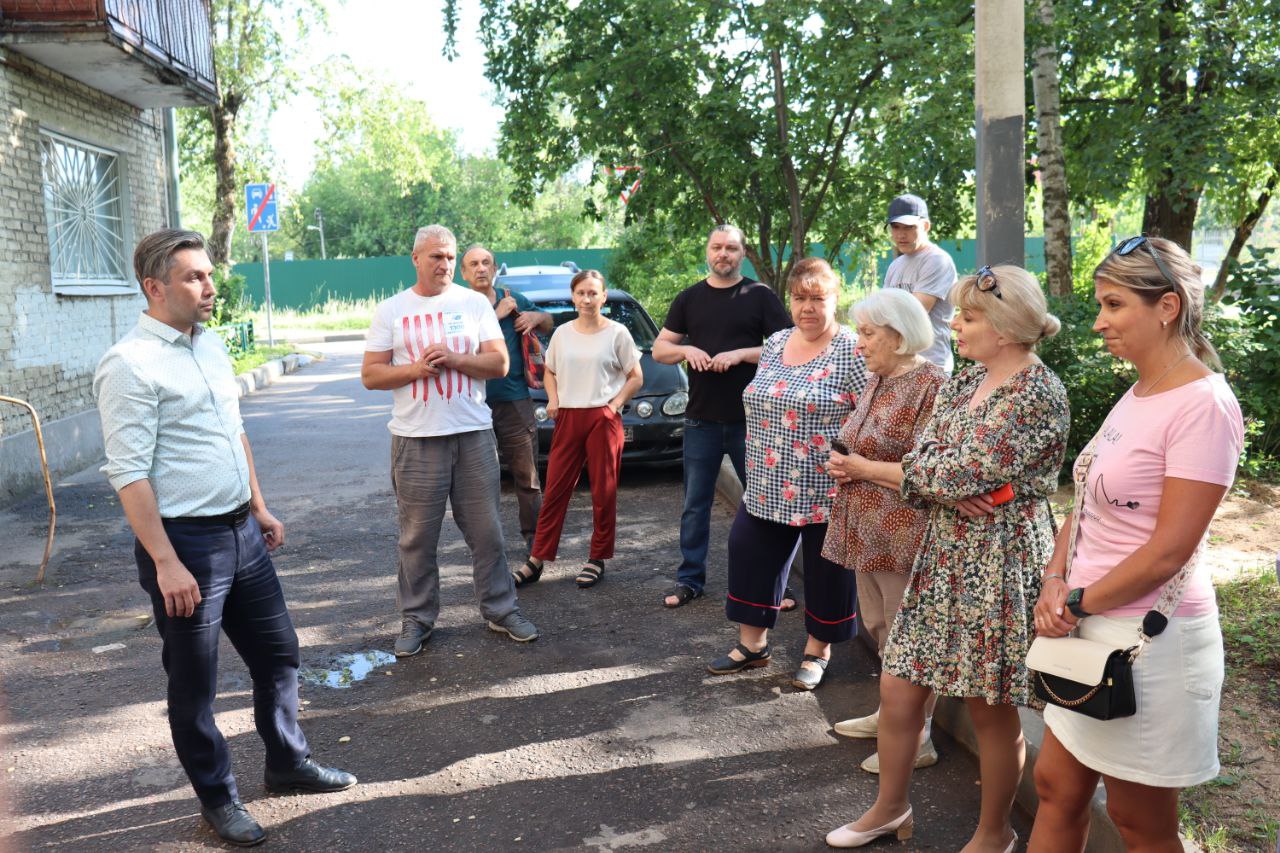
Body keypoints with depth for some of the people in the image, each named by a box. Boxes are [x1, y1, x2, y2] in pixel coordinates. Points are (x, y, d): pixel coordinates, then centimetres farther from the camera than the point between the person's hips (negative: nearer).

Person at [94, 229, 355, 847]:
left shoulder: (211, 346, 9)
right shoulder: (130, 364, -16)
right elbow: (129, 473, -19)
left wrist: (260, 509, 18)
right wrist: (166, 564, -21)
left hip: (241, 532, 8)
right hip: (185, 541, -8)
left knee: (277, 651, 17)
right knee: (194, 684, 9)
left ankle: (288, 762, 36)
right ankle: (217, 797, 27)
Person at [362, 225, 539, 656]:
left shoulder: (474, 303, 7)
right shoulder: (391, 311, 6)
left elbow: (499, 364, 1)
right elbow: (370, 375, 3)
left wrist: (453, 359, -14)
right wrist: (415, 369, -13)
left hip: (474, 433, 1)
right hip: (416, 440, 0)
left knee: (486, 531, 6)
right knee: (418, 538, 6)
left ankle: (501, 610, 19)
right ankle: (416, 619, 19)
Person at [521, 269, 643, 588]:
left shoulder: (617, 333, -1)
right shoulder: (562, 334, 9)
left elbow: (636, 377, 3)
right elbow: (550, 371, 20)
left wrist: (614, 404, -8)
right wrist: (553, 399, 2)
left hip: (603, 419, -3)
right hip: (567, 418, 3)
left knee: (604, 492, 4)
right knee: (555, 489, 3)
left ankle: (597, 559, 16)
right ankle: (537, 559, 9)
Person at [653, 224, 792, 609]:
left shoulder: (761, 296, 0)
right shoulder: (689, 298, 10)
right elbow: (659, 349, 10)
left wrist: (741, 353, -19)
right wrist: (686, 349, -12)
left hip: (751, 419, -3)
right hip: (701, 418, 3)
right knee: (695, 504, 9)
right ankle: (690, 579, 21)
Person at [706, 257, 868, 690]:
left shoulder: (851, 352, -11)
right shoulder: (774, 343, 9)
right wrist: (757, 466, 18)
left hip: (825, 492, -6)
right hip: (768, 488, 6)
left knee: (825, 573, 9)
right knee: (750, 558, 11)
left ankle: (818, 651, 29)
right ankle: (752, 642, 30)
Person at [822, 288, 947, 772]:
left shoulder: (930, 386, -15)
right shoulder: (876, 382, 12)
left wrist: (863, 469, -16)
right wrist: (845, 465, 4)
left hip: (904, 534, -9)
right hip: (868, 531, 9)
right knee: (881, 629, 19)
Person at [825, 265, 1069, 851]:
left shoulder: (1038, 395, -17)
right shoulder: (966, 382, 9)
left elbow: (954, 474, -20)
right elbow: (923, 460, 3)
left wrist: (869, 468, -8)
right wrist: (954, 491, -20)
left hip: (1000, 563, -8)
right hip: (943, 554, 8)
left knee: (990, 709, 8)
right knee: (898, 689, 12)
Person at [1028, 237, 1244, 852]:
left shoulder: (1204, 406, -18)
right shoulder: (1137, 395, 9)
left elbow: (1168, 551, -20)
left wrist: (1077, 604, -11)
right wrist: (1055, 581, -2)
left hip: (1150, 639, -8)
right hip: (1092, 629, 8)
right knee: (1056, 786, 17)